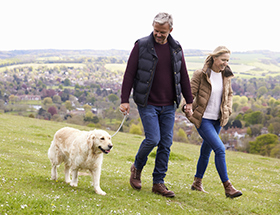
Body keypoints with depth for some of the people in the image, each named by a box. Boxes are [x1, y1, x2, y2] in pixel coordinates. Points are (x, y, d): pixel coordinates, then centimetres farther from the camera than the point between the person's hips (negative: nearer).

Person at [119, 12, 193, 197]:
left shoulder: (176, 48, 6)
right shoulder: (141, 46, -6)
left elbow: (183, 76, 13)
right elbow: (129, 74, -5)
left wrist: (189, 101, 11)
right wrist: (124, 100, -10)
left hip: (168, 105, 4)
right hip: (147, 104, -4)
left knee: (166, 143, 3)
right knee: (153, 139, -13)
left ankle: (158, 183, 13)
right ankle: (137, 167, 16)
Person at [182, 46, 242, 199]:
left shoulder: (226, 76, 6)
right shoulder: (200, 74, -11)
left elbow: (229, 94, 20)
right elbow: (190, 93, -9)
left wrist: (227, 110, 7)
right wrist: (187, 109, -23)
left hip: (217, 120, 6)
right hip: (203, 119, -6)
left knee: (206, 151, 15)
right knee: (220, 149, -16)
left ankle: (197, 182, 30)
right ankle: (227, 187, -12)